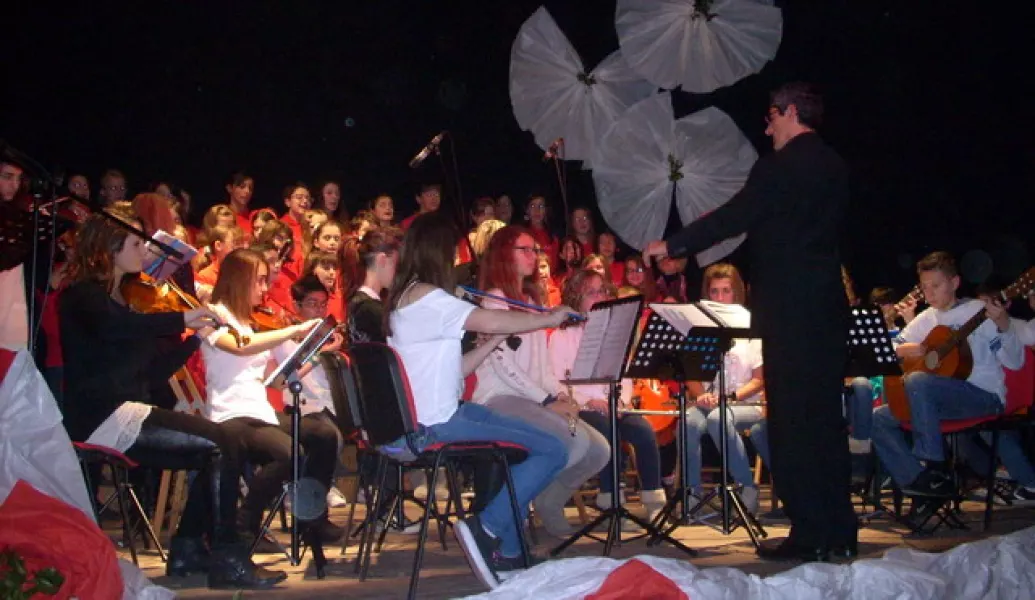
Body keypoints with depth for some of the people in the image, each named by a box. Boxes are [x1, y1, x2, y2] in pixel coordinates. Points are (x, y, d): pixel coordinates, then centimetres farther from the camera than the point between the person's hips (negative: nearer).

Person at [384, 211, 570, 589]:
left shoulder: (407, 296, 17)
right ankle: (486, 530, -6)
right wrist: (550, 318, -6)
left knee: (535, 446, 16)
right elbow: (491, 321, -22)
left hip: (429, 418, 11)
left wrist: (495, 341, 10)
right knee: (553, 451, -13)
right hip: (436, 424, -11)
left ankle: (508, 552, 16)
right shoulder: (428, 296, -14)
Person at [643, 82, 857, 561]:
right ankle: (839, 529, 17)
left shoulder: (780, 166, -11)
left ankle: (810, 533, -2)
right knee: (825, 416, 13)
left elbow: (735, 217, -14)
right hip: (828, 306, 8)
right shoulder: (834, 167, 14)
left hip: (788, 307, -8)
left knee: (792, 420, -4)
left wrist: (672, 246, -5)